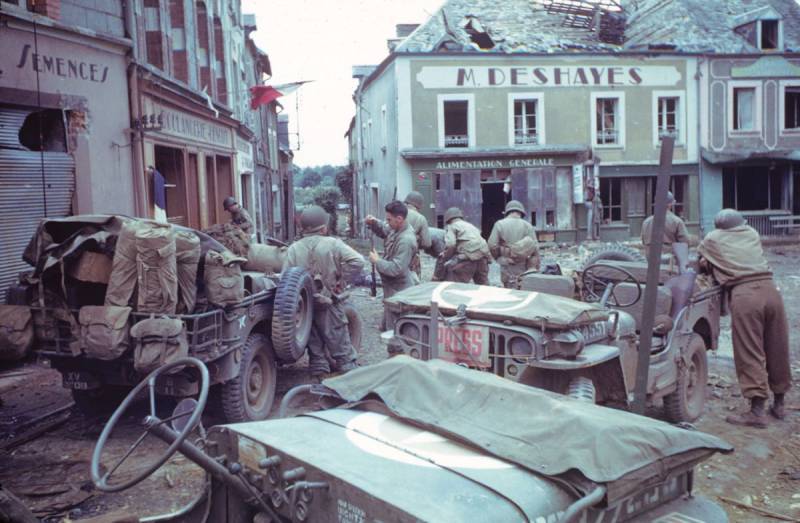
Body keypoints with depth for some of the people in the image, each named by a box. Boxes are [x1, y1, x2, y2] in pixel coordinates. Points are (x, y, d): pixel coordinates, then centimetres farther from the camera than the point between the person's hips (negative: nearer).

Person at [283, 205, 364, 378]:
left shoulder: (293, 249, -6)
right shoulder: (332, 244, -13)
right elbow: (357, 261, -22)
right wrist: (341, 281, -13)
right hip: (329, 303, -3)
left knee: (314, 341, 18)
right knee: (339, 339, 11)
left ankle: (319, 369, 25)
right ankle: (348, 368, 18)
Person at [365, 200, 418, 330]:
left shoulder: (406, 240, -31)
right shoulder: (395, 228, -3)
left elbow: (396, 268, -32)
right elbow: (383, 230, 19)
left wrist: (377, 261, -19)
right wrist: (373, 222, -3)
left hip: (398, 289, -9)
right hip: (391, 285, 10)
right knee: (388, 323, 28)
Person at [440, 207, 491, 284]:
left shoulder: (451, 227, 8)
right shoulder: (470, 225, 31)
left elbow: (450, 245, -7)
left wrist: (445, 257, 6)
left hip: (468, 257, -7)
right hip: (483, 255, 7)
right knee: (483, 285, 17)